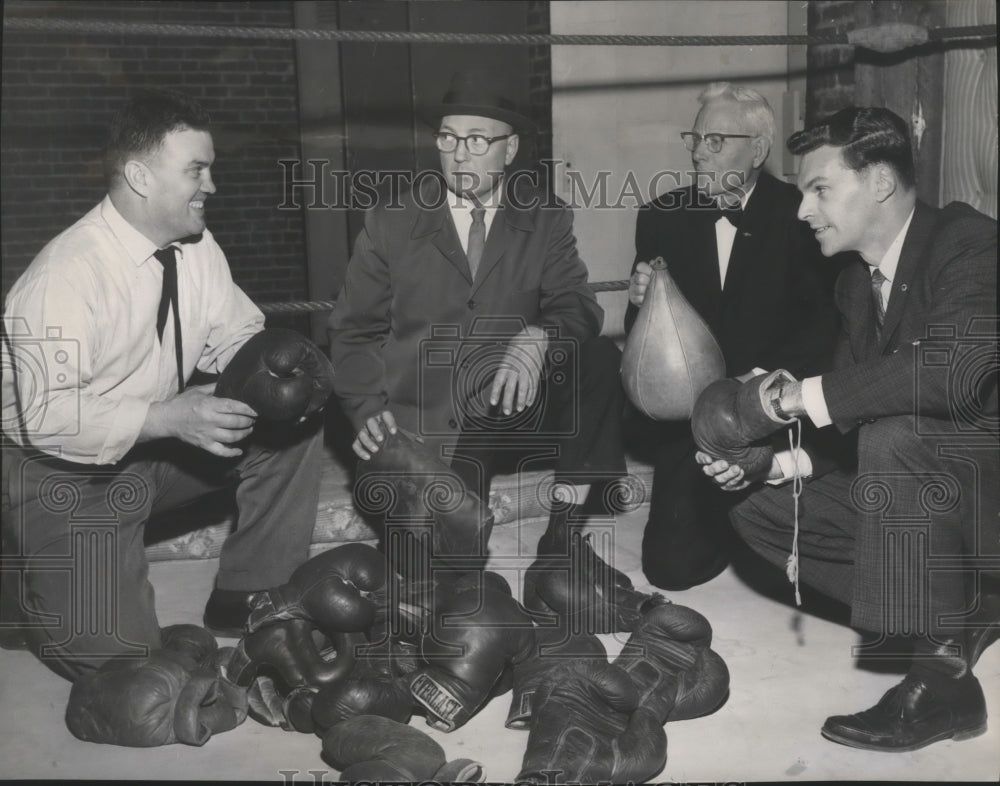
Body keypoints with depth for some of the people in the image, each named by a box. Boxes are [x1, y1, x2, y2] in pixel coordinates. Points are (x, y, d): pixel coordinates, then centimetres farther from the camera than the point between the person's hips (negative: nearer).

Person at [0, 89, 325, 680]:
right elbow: (47, 416, -29)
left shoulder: (196, 245, -4)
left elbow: (239, 337, 4)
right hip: (65, 473, -7)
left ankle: (245, 598, 2)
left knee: (296, 422, -10)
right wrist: (167, 418, -36)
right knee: (116, 654, -15)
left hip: (158, 443, 7)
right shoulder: (65, 277, -26)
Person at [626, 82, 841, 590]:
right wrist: (639, 303, -13)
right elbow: (641, 334, 10)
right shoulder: (663, 217, 6)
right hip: (683, 412, 3)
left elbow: (825, 320, -10)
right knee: (674, 566, -8)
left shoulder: (800, 216, -4)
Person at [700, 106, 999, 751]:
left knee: (893, 435, -35)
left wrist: (807, 395, -25)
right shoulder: (857, 283, 8)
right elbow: (847, 427, 9)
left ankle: (941, 674, -22)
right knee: (763, 511, 0)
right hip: (922, 487, 8)